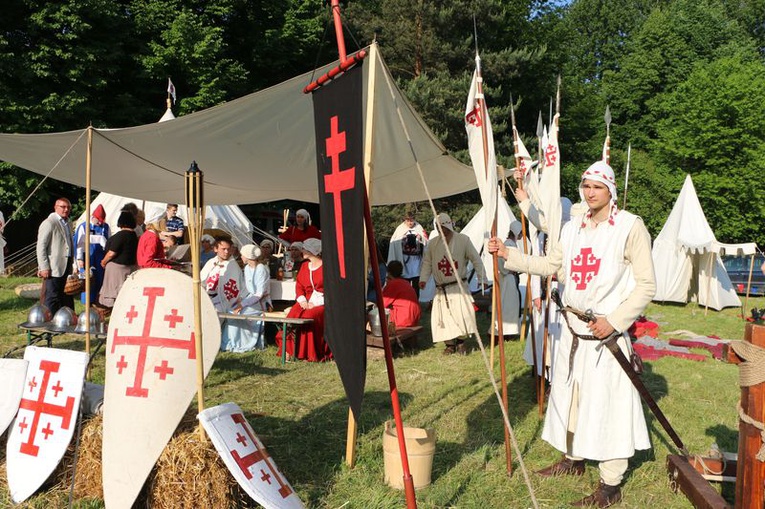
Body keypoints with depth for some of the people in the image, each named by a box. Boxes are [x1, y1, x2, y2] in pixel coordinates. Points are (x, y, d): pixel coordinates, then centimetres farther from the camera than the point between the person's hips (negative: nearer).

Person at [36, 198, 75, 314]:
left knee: (67, 297, 13)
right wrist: (44, 267, -17)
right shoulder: (49, 223, -9)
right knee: (52, 298, -4)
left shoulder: (68, 224, 16)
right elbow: (41, 247, -13)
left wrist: (71, 263, 14)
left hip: (66, 267, 8)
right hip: (53, 268, -8)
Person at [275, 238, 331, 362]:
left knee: (307, 317, -32)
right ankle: (290, 350, -18)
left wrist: (315, 303, -16)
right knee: (292, 315, -23)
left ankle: (312, 354, -20)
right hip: (307, 301, 6)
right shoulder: (305, 266, 16)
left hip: (322, 303, -6)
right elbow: (299, 284, 14)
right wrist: (302, 300, -6)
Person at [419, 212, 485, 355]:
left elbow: (476, 259, 1)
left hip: (459, 286, -2)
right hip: (441, 288, 2)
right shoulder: (433, 243, 7)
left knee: (463, 313, -13)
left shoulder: (463, 240, -1)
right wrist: (423, 279, -3)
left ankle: (461, 342, 6)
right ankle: (450, 344, 13)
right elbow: (427, 262, 11)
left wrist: (482, 279, -3)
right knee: (443, 315, -1)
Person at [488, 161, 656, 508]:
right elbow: (549, 265, 15)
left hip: (607, 332, -6)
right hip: (573, 329, 7)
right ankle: (573, 459, 36)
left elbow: (646, 285, -10)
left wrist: (614, 321, -18)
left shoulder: (630, 226, -9)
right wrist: (508, 254, 6)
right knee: (570, 395, 16)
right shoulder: (573, 227, 10)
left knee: (607, 401, -1)